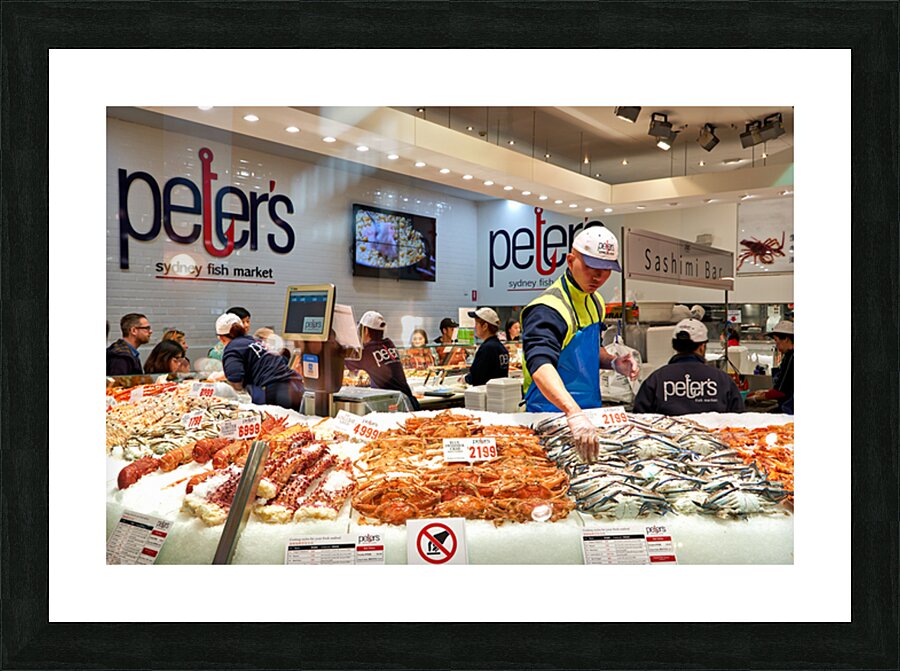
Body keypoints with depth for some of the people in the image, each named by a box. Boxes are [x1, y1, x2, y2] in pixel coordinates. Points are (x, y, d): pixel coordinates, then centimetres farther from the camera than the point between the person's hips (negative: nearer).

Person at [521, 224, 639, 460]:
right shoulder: (548, 309, -21)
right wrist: (574, 414, -51)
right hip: (553, 418, -8)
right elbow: (540, 364, -37)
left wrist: (612, 362, 1)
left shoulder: (596, 303, 8)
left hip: (590, 413, 8)